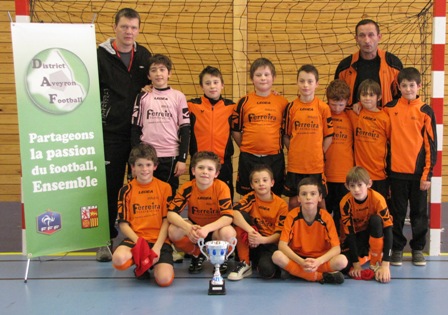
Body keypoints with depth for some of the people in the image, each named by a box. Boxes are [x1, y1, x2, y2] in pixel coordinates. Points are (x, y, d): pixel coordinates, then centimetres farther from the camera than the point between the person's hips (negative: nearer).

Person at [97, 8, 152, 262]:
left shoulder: (144, 56, 8)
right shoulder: (100, 56, -4)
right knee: (110, 187, 2)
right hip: (110, 134, -3)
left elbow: (154, 82, 21)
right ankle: (106, 240, 15)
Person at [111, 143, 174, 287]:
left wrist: (157, 246, -12)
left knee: (164, 279, -24)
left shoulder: (164, 188, 4)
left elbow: (166, 220, 1)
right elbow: (123, 223, 2)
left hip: (159, 240, 0)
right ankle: (141, 264, 3)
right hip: (135, 239, 1)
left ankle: (151, 262, 12)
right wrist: (139, 242, -14)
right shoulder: (126, 190, 5)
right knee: (119, 259, -33)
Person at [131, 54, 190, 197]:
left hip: (171, 156, -1)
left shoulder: (178, 96, 2)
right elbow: (135, 129, 7)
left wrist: (182, 159, -5)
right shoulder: (142, 97, 5)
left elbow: (185, 130, 1)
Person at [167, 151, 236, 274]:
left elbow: (228, 217, -28)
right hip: (195, 227, 2)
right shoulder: (187, 187, -16)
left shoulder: (221, 187, -21)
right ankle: (197, 255, 3)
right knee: (173, 231, -27)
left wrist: (207, 228, -44)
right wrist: (188, 228, -41)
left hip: (215, 229, -2)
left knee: (228, 233, -36)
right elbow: (171, 213, -22)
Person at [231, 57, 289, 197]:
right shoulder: (244, 102, 1)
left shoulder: (282, 102, 2)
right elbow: (236, 130, 7)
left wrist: (278, 147, 2)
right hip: (249, 159, 0)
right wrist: (245, 147, 4)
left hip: (275, 158, 0)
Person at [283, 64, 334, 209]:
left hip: (316, 164, -1)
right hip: (295, 164, 1)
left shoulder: (323, 107, -3)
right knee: (294, 200, 8)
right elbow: (286, 135, 7)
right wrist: (293, 152, -2)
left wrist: (319, 153, -4)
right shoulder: (291, 107, 1)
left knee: (319, 200, 9)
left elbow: (328, 136, 2)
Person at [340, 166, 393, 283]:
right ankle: (365, 255, 12)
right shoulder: (346, 202, -22)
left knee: (375, 219, -35)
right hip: (356, 235, 2)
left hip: (375, 234, -1)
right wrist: (356, 264, -22)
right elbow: (349, 233, -19)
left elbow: (388, 229, -29)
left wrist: (385, 265, -36)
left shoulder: (377, 199, -26)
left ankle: (376, 263, -18)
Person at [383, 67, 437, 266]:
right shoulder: (390, 108, 2)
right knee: (397, 212, 9)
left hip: (418, 172, -1)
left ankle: (418, 249, 22)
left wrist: (427, 174, -6)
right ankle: (397, 248, 20)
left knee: (419, 212, 9)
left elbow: (431, 144, -2)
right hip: (396, 170, 1)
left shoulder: (425, 111, -2)